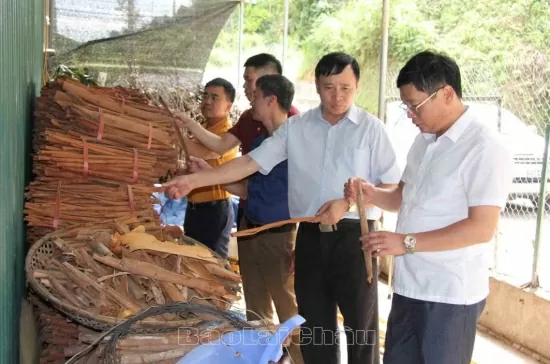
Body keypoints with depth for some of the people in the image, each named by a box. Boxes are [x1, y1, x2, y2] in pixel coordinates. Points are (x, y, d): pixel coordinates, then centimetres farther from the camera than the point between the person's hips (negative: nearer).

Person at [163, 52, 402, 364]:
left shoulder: (371, 128, -2)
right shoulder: (295, 127, 5)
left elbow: (393, 186, -3)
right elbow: (251, 162, 1)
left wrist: (348, 204, -17)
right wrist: (194, 180, -7)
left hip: (354, 235, -3)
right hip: (311, 236, 3)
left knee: (360, 325, 7)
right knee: (314, 325, 14)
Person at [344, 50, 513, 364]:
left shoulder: (484, 149, -18)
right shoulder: (424, 141, 10)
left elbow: (482, 228, -23)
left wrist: (406, 242, -26)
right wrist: (372, 195, -1)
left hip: (451, 294, -8)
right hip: (409, 286, 8)